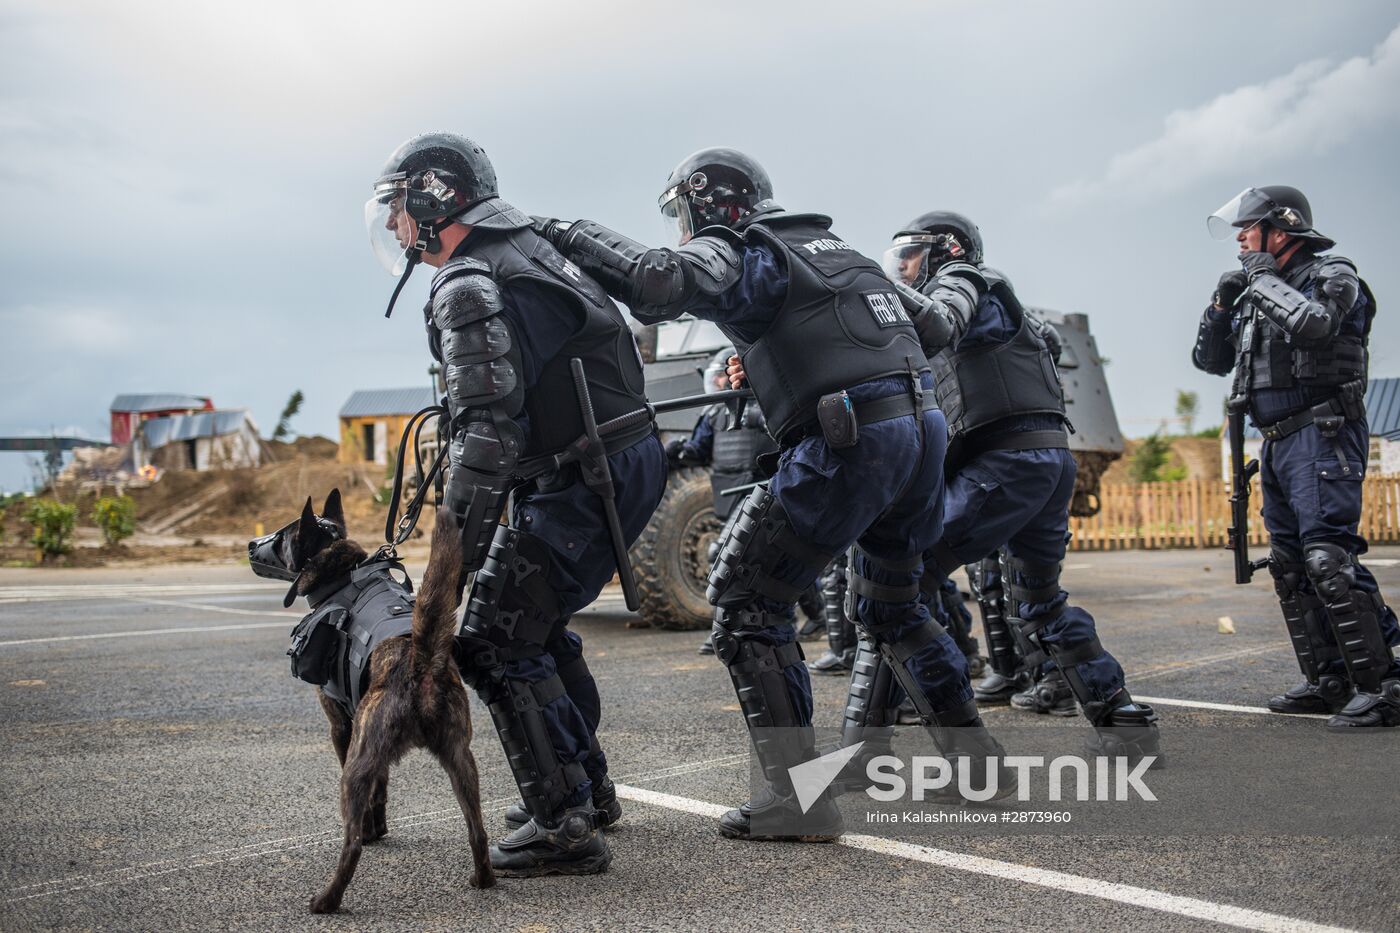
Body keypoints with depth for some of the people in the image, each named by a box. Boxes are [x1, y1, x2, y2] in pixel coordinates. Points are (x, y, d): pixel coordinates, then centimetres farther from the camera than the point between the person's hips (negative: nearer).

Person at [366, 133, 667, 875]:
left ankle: (564, 826, -2)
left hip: (589, 479, -10)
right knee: (536, 624, 22)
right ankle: (585, 787, 32)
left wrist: (457, 547, -23)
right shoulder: (527, 250, 18)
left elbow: (487, 424, -23)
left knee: (497, 643, -6)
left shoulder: (468, 288, -14)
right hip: (630, 459, 10)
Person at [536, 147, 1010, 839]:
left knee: (745, 600, 1)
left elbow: (658, 282, -19)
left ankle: (796, 797, -3)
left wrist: (575, 237, -3)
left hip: (850, 444, -8)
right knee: (889, 604, 27)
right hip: (924, 425, 8)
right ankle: (976, 755, 29)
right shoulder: (832, 245, 27)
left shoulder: (732, 252, 2)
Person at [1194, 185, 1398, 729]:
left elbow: (1313, 325, -25)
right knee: (1290, 566, 9)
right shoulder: (1256, 292, 18)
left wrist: (1265, 280, -11)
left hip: (1321, 436, -9)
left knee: (1329, 557, -18)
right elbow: (1210, 360, 20)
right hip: (1277, 443, 9)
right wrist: (1221, 304, 6)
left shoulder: (1331, 275, -4)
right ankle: (1329, 681, 17)